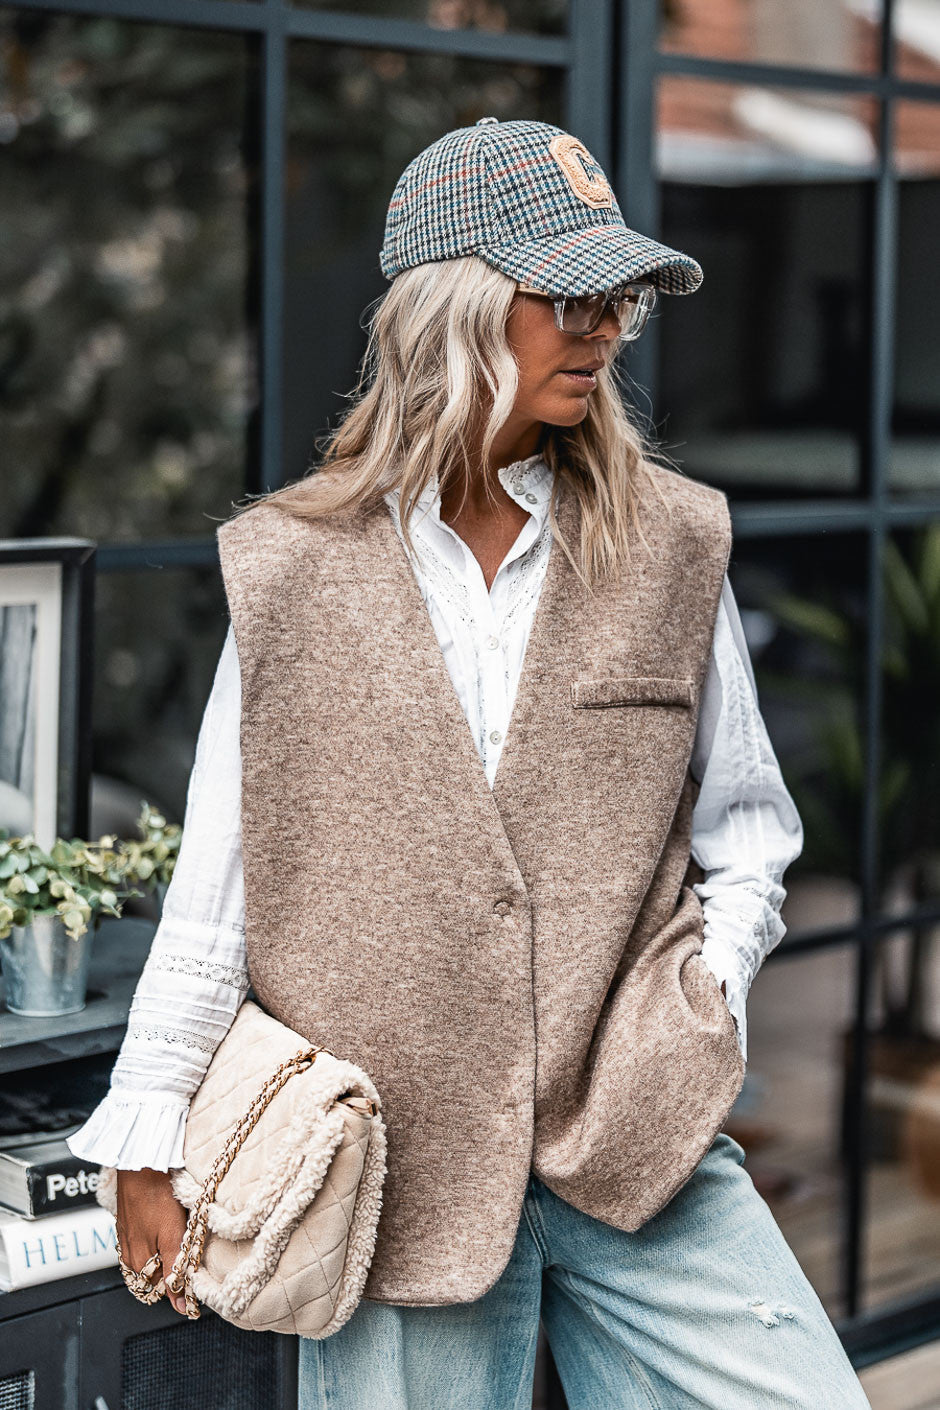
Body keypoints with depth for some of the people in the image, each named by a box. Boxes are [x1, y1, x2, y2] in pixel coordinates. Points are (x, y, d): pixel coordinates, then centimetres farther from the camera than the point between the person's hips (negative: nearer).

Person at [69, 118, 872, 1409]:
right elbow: (218, 882, 3)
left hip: (637, 1139, 2)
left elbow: (745, 827, 14)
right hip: (393, 1156, -1)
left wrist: (709, 985, -2)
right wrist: (149, 1145, 3)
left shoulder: (672, 545, 4)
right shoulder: (294, 570, 0)